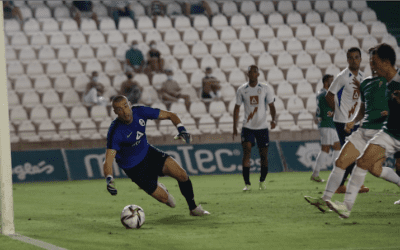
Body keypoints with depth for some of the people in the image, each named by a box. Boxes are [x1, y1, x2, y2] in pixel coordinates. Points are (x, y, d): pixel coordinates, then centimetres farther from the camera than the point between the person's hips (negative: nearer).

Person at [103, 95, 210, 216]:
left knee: (181, 174, -13)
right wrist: (109, 180, -57)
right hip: (134, 168, -4)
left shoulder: (140, 111, -17)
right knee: (164, 198, -6)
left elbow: (170, 115, -7)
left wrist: (181, 129, -25)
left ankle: (193, 208, 11)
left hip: (147, 152, 4)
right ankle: (159, 189, 34)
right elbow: (108, 161, -37)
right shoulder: (115, 133, -31)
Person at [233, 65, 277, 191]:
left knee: (264, 154, 4)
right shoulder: (242, 90, 3)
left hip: (262, 126, 0)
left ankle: (262, 181, 25)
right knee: (246, 152, -14)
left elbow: (271, 105, 3)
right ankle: (247, 183, -13)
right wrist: (235, 127, 4)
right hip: (247, 127, 0)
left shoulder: (265, 88, 0)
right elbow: (237, 108, 9)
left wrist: (273, 119, -15)